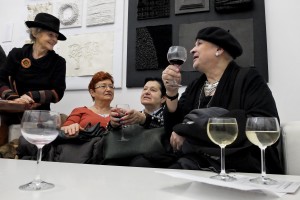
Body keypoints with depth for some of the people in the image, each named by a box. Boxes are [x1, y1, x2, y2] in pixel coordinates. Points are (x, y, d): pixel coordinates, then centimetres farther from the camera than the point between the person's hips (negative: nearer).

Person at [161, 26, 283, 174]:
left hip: (241, 168, -4)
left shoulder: (248, 79, -1)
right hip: (195, 165, 5)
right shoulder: (194, 87, 14)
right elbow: (173, 129, 9)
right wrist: (171, 92, -7)